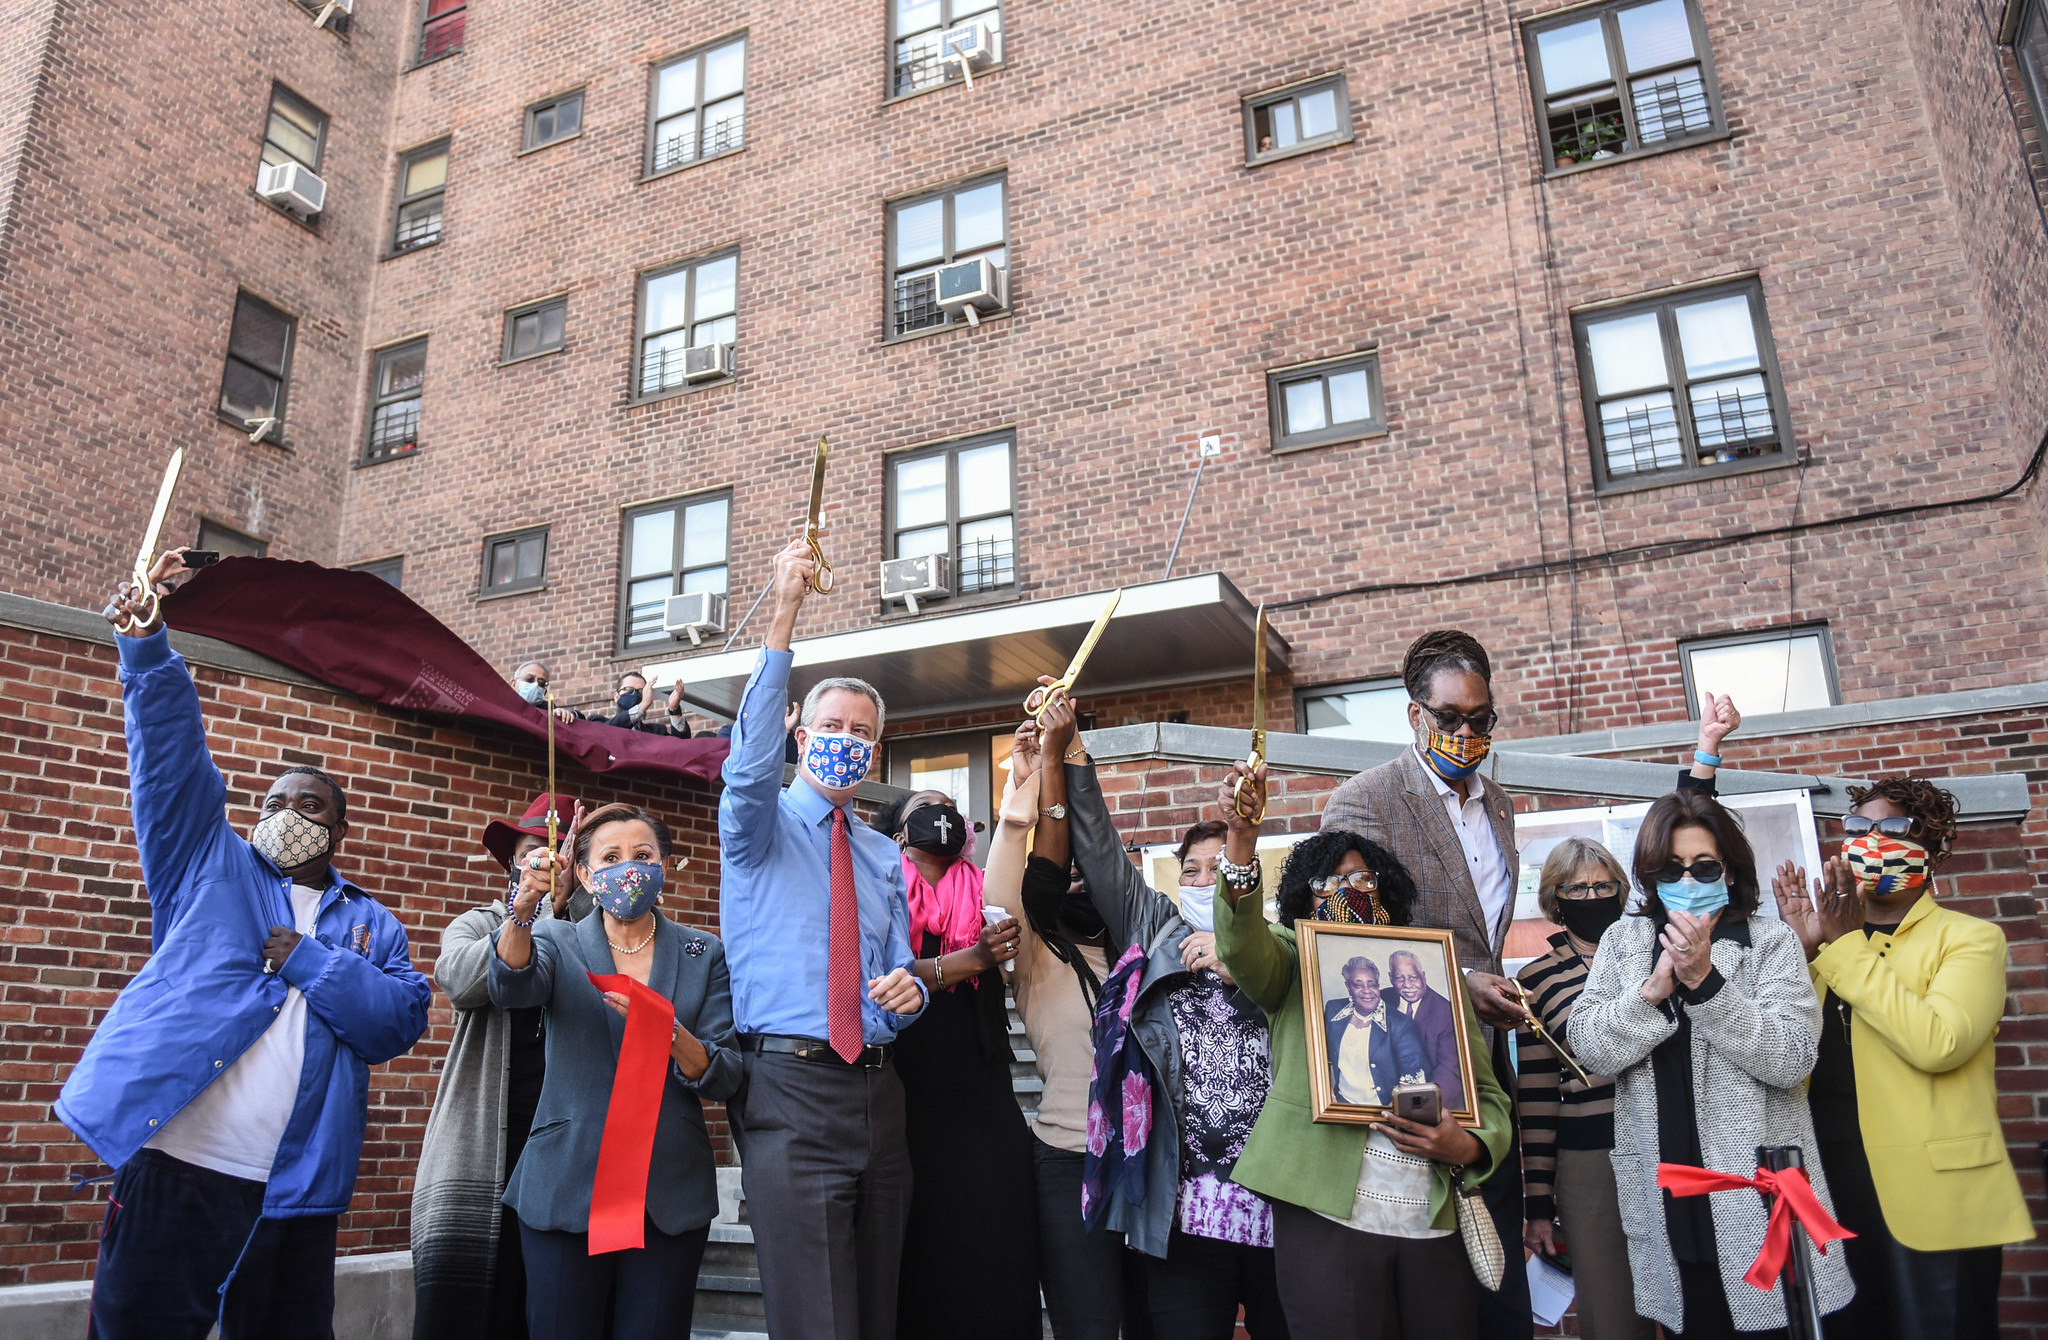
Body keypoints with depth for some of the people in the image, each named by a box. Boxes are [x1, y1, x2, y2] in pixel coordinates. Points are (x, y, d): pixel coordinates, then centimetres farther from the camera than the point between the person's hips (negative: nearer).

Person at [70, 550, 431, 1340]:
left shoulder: (371, 925, 14)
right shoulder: (210, 869, 12)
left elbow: (403, 1020, -2)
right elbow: (172, 758, -2)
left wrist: (309, 961, -9)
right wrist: (145, 645, -14)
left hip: (297, 1194, 2)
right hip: (175, 1173, -1)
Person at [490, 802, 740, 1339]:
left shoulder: (704, 954, 6)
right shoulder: (557, 941, 6)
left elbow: (724, 1080, -1)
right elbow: (511, 986, -17)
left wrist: (671, 1032, -21)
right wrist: (525, 906, -36)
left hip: (670, 1195, 1)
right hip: (567, 1189, 0)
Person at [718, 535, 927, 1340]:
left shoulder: (885, 859, 17)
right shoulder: (759, 828, 3)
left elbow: (900, 971, 17)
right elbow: (751, 758, -20)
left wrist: (908, 990, -9)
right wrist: (783, 617, -28)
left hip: (877, 1091, 5)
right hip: (792, 1095, -5)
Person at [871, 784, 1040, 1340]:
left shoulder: (987, 896, 14)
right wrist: (969, 960, -18)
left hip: (985, 1105, 2)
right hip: (909, 1102, -2)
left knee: (997, 1260, -1)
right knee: (916, 1268, 5)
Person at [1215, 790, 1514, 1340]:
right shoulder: (1295, 967, 9)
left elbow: (1488, 1094, 15)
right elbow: (1241, 942, -14)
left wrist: (1468, 1148, -7)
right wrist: (1241, 838, -29)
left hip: (1435, 1221, 3)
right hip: (1329, 1213, -3)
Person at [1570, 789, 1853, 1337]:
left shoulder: (1771, 940, -1)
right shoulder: (1623, 940, 5)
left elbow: (1792, 1059, -12)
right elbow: (1587, 1047, -4)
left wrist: (1705, 980, -21)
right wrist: (1653, 990, -17)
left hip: (1760, 1187, -2)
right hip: (1665, 1189, 2)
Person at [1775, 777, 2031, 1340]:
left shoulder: (1969, 938, -3)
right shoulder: (1827, 940, 12)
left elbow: (1937, 1042, -22)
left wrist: (1846, 946, -18)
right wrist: (1803, 951, -10)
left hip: (1930, 1198, -5)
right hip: (1826, 1184, 5)